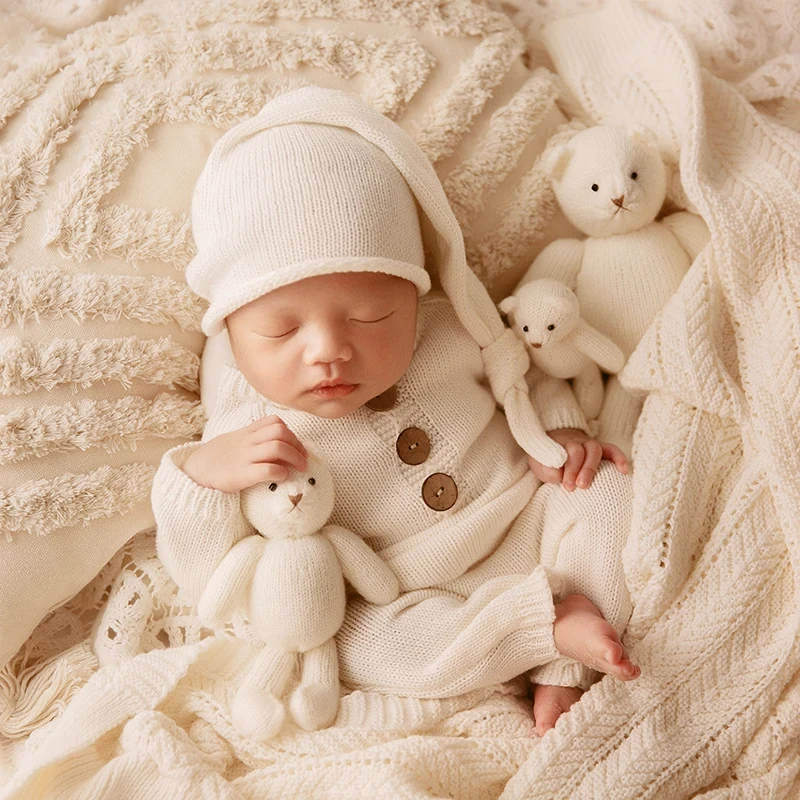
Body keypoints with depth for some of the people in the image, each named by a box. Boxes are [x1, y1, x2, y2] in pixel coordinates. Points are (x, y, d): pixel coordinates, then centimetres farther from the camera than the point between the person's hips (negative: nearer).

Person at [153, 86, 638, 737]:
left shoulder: (450, 332, -8)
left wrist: (559, 430, -8)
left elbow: (524, 373, 13)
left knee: (606, 488, -17)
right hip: (417, 600, -2)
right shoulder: (248, 428, -14)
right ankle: (550, 621, -21)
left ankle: (565, 673, -9)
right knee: (345, 643, -27)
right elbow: (212, 584, -12)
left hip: (534, 522, 3)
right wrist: (201, 475, -30)